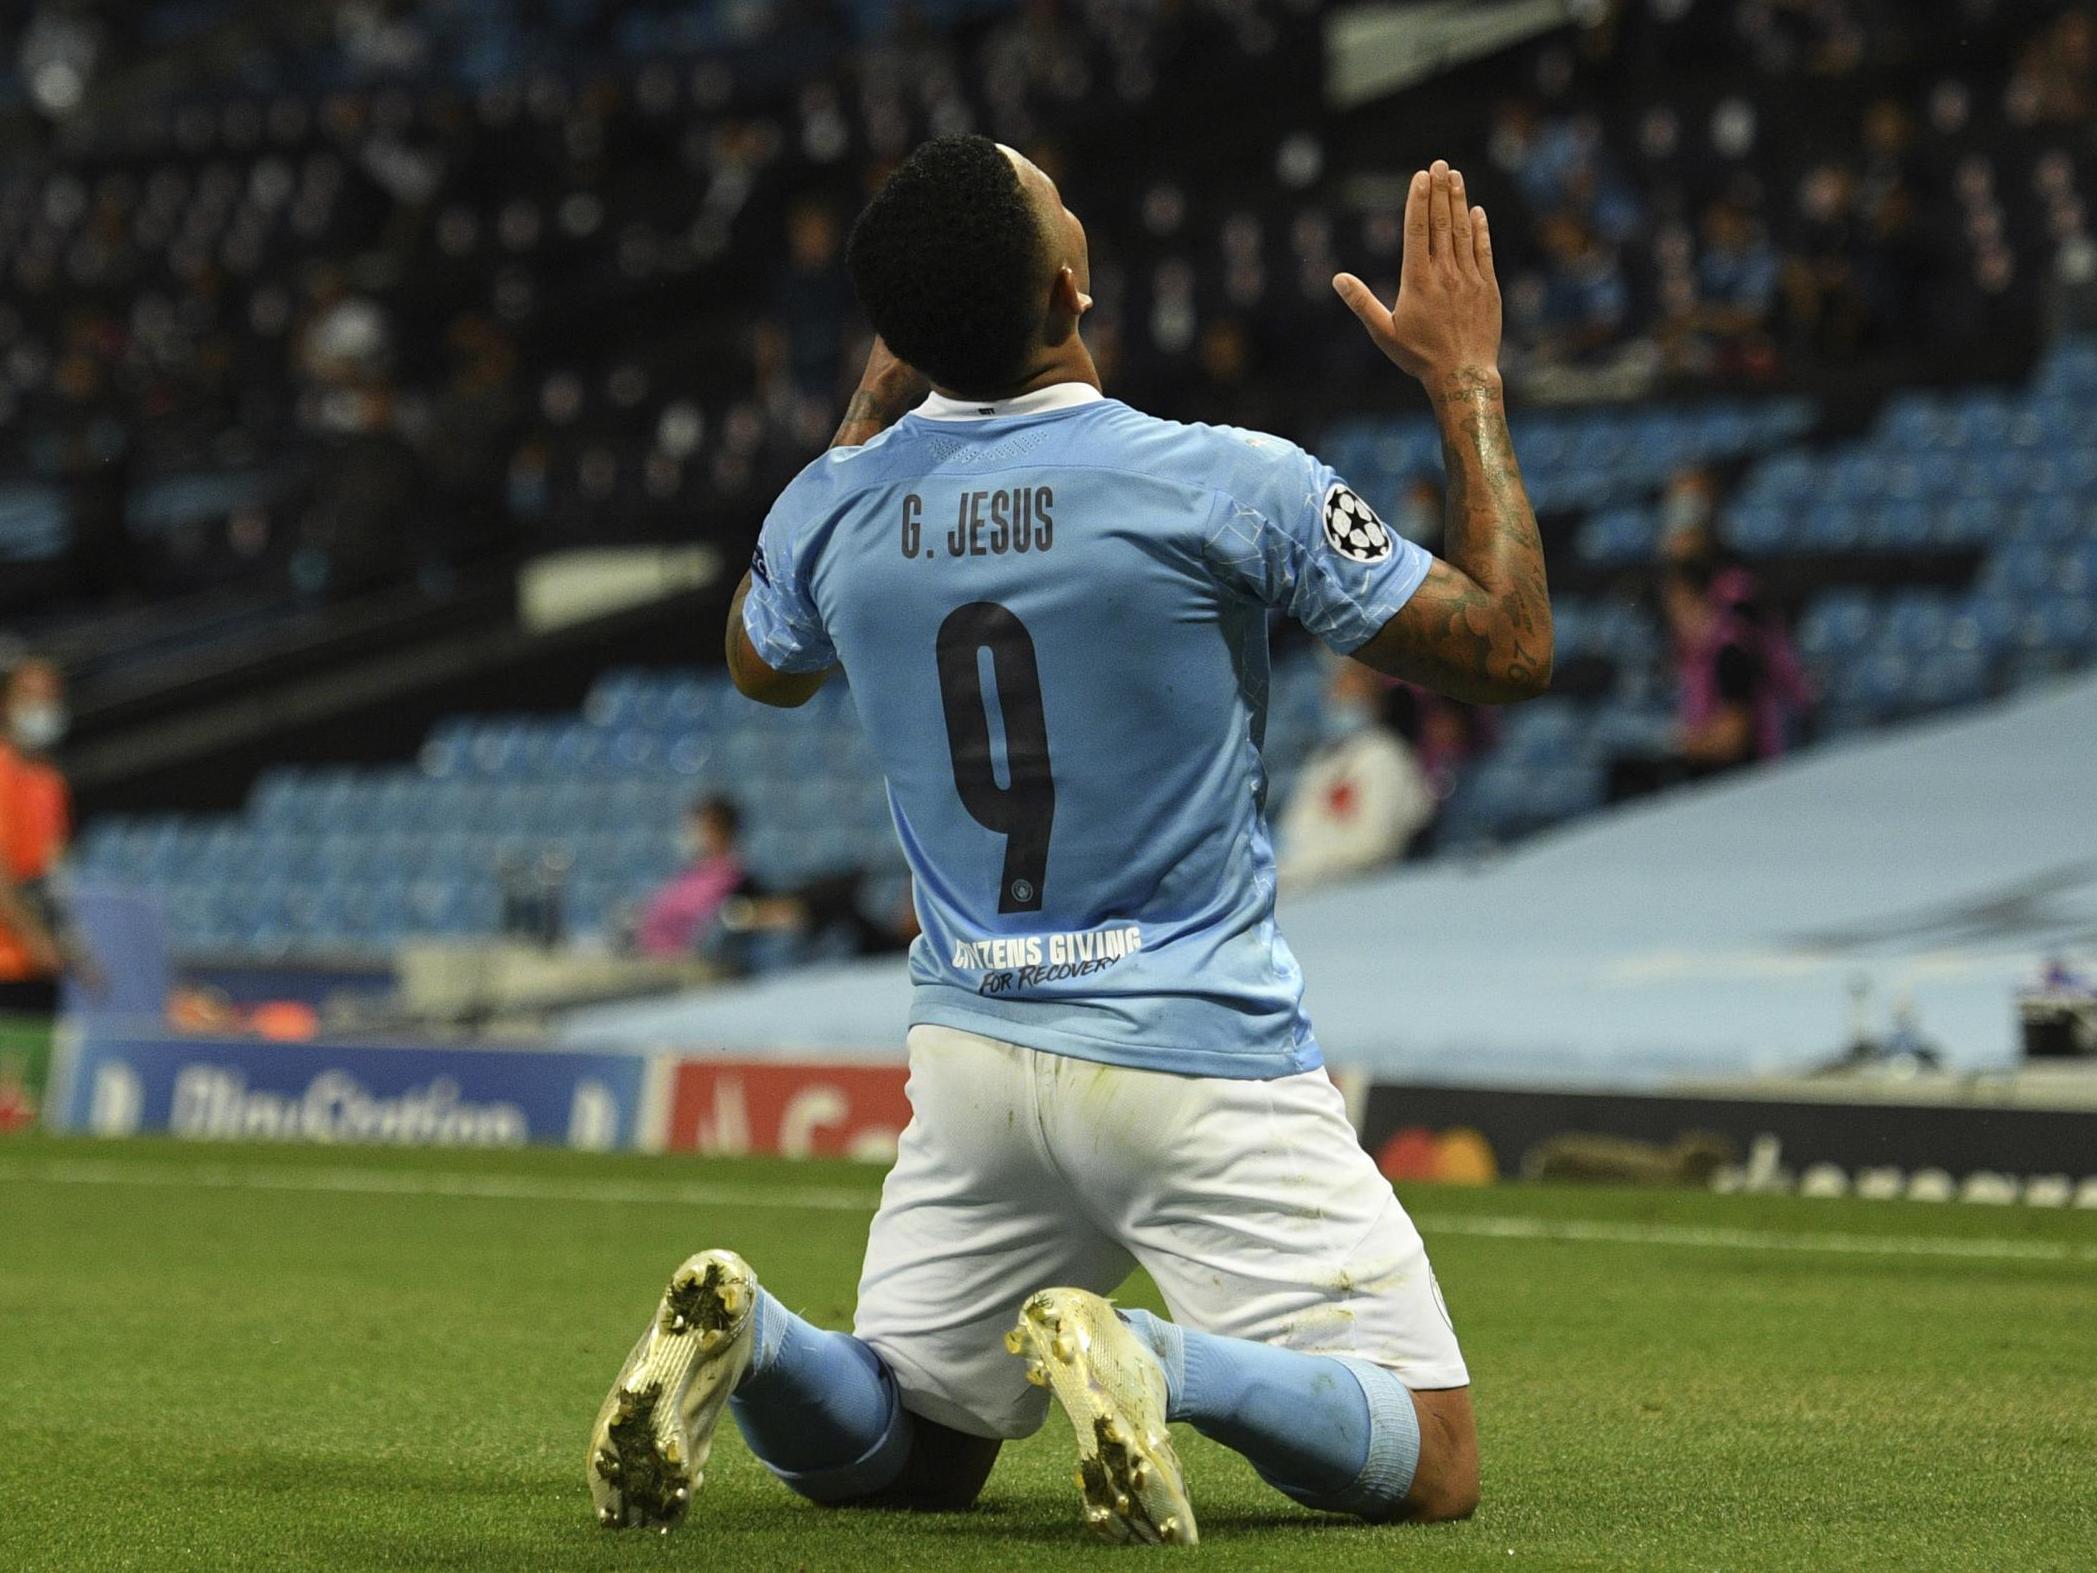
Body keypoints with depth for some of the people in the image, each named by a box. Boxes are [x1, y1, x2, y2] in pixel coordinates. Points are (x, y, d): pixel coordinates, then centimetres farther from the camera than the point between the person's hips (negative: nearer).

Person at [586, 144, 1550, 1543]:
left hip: (973, 1061, 5)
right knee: (1432, 1468, 0)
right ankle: (1150, 1364, -27)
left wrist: (871, 411, 25)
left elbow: (763, 670, 24)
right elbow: (1509, 649, -6)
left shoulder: (836, 508, -2)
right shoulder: (1229, 484, -15)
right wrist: (1470, 384, 4)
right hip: (1203, 1063, -5)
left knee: (898, 1453, 22)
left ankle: (747, 1332, -11)